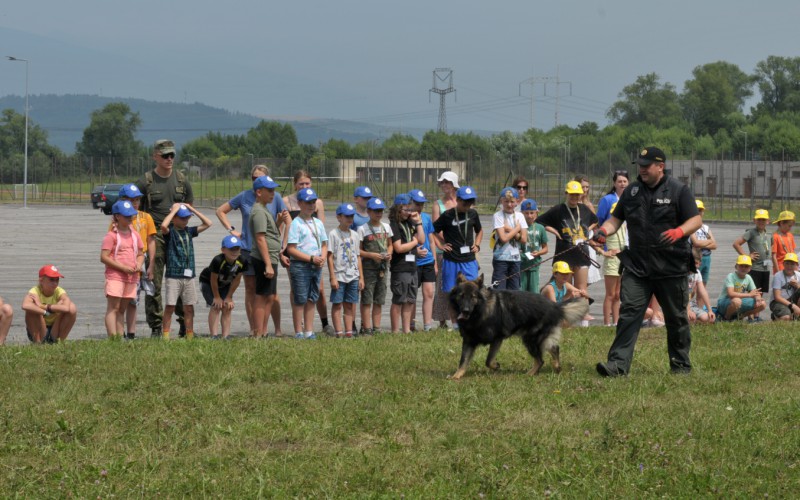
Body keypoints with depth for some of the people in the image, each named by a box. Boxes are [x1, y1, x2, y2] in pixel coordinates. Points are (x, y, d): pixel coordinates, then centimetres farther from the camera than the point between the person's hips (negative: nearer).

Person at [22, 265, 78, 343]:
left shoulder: (59, 292, -13)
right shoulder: (35, 292, -18)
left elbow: (66, 308, -39)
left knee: (72, 308, -20)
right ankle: (38, 342, -18)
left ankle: (57, 340, -11)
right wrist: (45, 312, -37)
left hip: (55, 330, 2)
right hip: (38, 331, -2)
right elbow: (25, 306, -43)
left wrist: (42, 306, -36)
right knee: (32, 308, -29)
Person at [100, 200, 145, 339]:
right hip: (115, 276, -7)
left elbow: (140, 254, 21)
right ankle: (112, 337, -17)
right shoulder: (112, 235, -7)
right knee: (113, 308, -10)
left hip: (131, 277, 7)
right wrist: (123, 268, -17)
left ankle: (120, 336, 13)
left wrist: (139, 265, -3)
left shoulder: (135, 235, 13)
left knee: (122, 309, 11)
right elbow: (104, 257, -13)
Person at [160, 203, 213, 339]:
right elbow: (164, 226, -26)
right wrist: (174, 210, -14)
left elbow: (207, 224, 10)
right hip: (173, 276, -5)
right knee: (170, 307, -5)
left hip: (188, 276, 5)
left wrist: (192, 209, 6)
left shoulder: (189, 231, 12)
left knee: (189, 308, 8)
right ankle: (165, 336, -2)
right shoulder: (170, 231, -4)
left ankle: (190, 336, 13)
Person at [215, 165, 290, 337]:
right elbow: (221, 211, 13)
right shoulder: (244, 197, 2)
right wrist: (231, 229, 1)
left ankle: (278, 329, 6)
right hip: (247, 250, 1)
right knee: (250, 290, 7)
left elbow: (288, 223, 3)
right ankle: (253, 330, 13)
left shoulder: (275, 199, 0)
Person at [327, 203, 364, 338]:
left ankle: (349, 332, 8)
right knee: (337, 304, -3)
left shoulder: (354, 235, 13)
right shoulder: (334, 234, -4)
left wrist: (361, 277, 11)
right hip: (339, 275, -5)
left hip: (353, 276, 5)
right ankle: (339, 333, -4)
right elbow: (330, 257, -7)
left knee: (350, 305, 6)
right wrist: (333, 277, -12)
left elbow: (358, 257, 15)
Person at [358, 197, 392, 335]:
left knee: (379, 301, 9)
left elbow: (390, 244, 20)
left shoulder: (386, 227, 10)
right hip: (368, 268, -5)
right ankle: (367, 329, -5)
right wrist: (371, 255, -19)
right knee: (367, 300, -6)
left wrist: (389, 254, -1)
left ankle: (376, 328, 14)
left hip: (382, 267, 5)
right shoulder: (363, 229, -7)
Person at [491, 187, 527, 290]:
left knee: (514, 289, 6)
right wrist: (517, 229, -6)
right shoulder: (498, 215, -6)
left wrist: (510, 230, -11)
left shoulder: (519, 216, 6)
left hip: (515, 258, 4)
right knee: (499, 290, -6)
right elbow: (503, 238, -16)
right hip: (501, 257, -4)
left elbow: (524, 239, -1)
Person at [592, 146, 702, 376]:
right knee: (629, 313, -9)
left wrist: (679, 232, -25)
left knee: (676, 317, 9)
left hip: (671, 268, -3)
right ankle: (618, 363, -13)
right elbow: (617, 218, 18)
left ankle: (681, 364, 22)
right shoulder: (632, 191, 12)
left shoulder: (678, 190, -1)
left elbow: (696, 219, -5)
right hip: (637, 266, 3)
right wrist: (604, 230, -4)